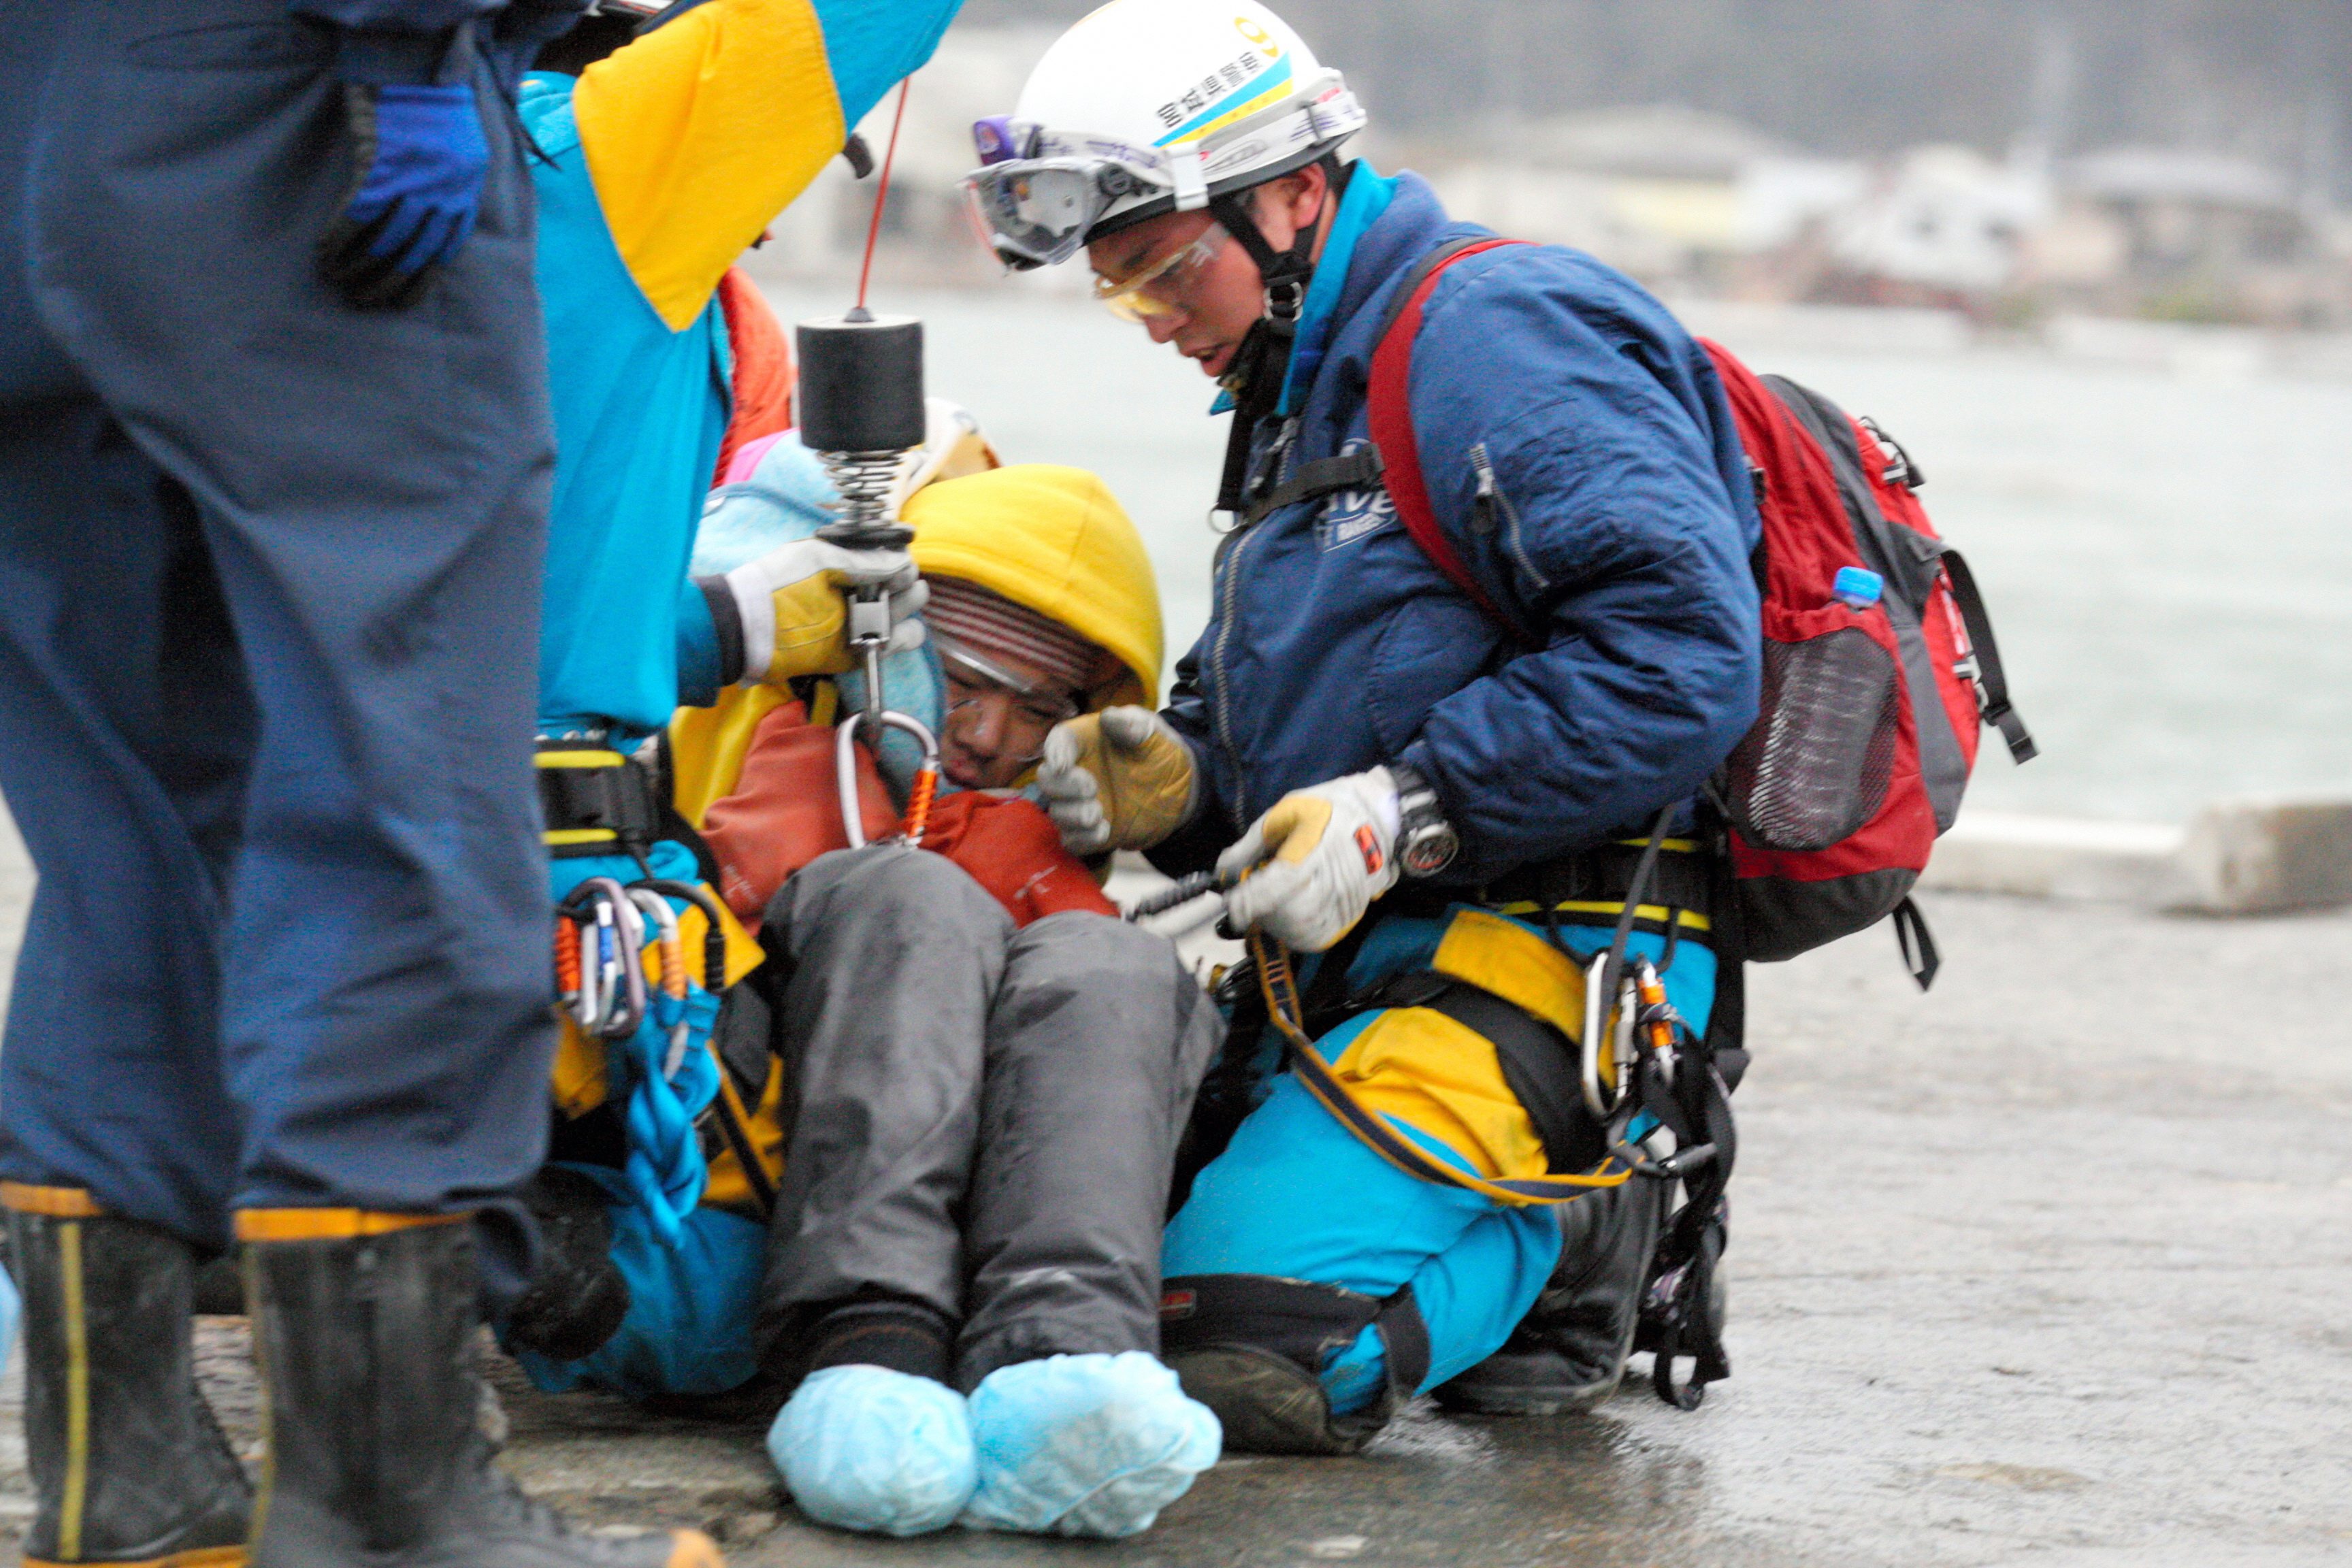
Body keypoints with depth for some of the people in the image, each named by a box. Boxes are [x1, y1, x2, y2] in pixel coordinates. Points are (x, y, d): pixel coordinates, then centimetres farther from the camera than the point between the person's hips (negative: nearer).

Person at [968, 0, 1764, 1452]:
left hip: (1538, 959, -11)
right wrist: (1175, 784, 2)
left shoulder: (1498, 338, -10)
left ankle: (1566, 1238, 2)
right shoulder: (1313, 390, 24)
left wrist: (1402, 813, -21)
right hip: (1356, 977, 11)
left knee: (1263, 1304, -27)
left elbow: (1681, 655, -21)